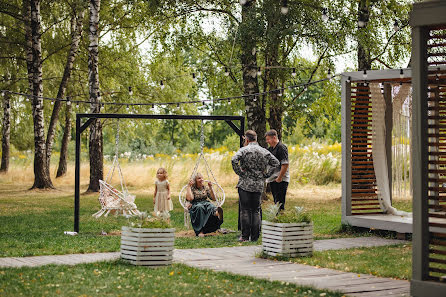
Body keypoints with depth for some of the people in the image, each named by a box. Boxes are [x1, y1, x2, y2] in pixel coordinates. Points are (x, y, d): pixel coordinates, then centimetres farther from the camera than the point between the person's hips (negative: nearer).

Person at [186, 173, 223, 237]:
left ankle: (216, 213, -73)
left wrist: (210, 187, 2)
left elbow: (213, 198, 10)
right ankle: (200, 231, -47)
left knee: (210, 206, -34)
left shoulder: (205, 188, 17)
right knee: (200, 207, -40)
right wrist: (189, 186, -6)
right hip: (195, 206, -3)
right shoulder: (192, 188, 8)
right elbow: (190, 198, -12)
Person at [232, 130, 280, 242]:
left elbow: (234, 160, -22)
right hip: (259, 185, 4)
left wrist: (239, 172, -10)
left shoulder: (244, 150, -6)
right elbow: (276, 163, 11)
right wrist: (266, 174, 9)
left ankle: (245, 236, 0)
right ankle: (255, 237, 8)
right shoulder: (264, 151, 8)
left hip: (245, 184, -4)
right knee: (256, 210, 9)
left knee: (245, 210, 1)